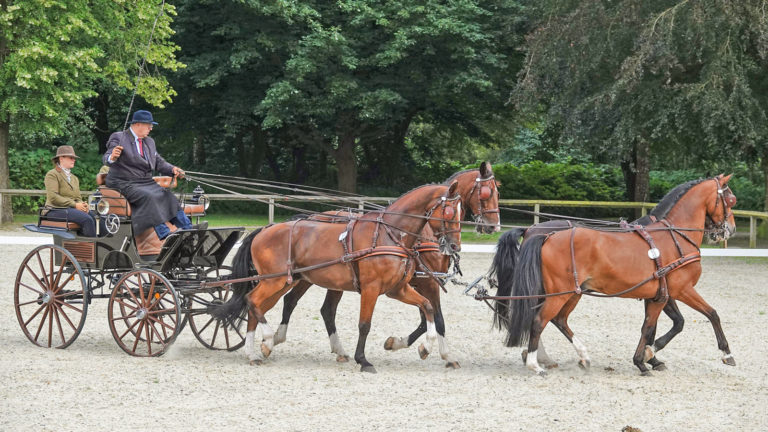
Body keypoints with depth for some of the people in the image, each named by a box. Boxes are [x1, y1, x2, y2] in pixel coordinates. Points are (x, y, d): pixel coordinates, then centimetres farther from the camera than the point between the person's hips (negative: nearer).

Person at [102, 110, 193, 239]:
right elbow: (106, 159, -17)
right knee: (149, 197, -32)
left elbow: (159, 162, 17)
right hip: (125, 184, -7)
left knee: (168, 196, -18)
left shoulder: (149, 142, 19)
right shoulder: (118, 138, -5)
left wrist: (173, 170, -4)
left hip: (146, 182, 7)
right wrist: (112, 158, -42)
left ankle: (188, 230, -26)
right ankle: (165, 235, -41)